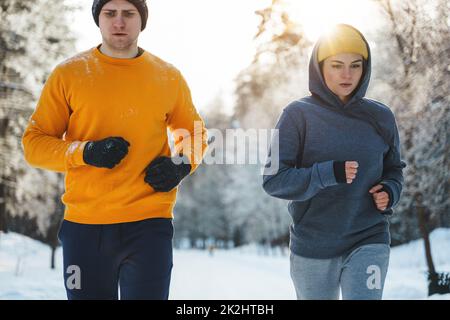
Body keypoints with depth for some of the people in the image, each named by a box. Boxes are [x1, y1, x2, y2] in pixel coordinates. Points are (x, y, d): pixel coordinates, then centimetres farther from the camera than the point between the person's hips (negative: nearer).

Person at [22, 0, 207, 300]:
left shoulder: (169, 77, 6)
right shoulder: (68, 74, 2)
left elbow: (194, 132, 19)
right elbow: (34, 143, 2)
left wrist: (183, 164, -3)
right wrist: (85, 153, -16)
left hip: (149, 225, 0)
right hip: (84, 227, 1)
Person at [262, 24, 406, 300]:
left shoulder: (380, 117, 3)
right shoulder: (299, 115, -5)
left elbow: (394, 170, 16)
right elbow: (273, 179, -9)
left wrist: (390, 193, -6)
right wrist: (328, 173, -22)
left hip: (369, 241, 1)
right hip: (312, 246, 0)